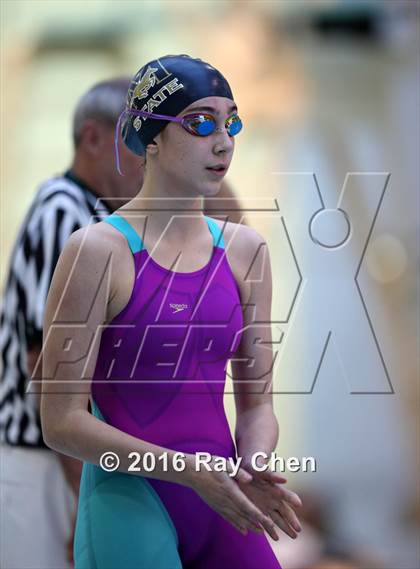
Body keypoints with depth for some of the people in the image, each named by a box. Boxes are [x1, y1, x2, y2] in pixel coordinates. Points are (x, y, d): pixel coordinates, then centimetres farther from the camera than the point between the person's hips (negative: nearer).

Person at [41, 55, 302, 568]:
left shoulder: (243, 248, 6)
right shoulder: (97, 251, -11)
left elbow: (257, 403, 8)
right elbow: (62, 421, -13)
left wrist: (250, 470, -13)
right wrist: (189, 470, -20)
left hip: (221, 503, 5)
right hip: (131, 501, -5)